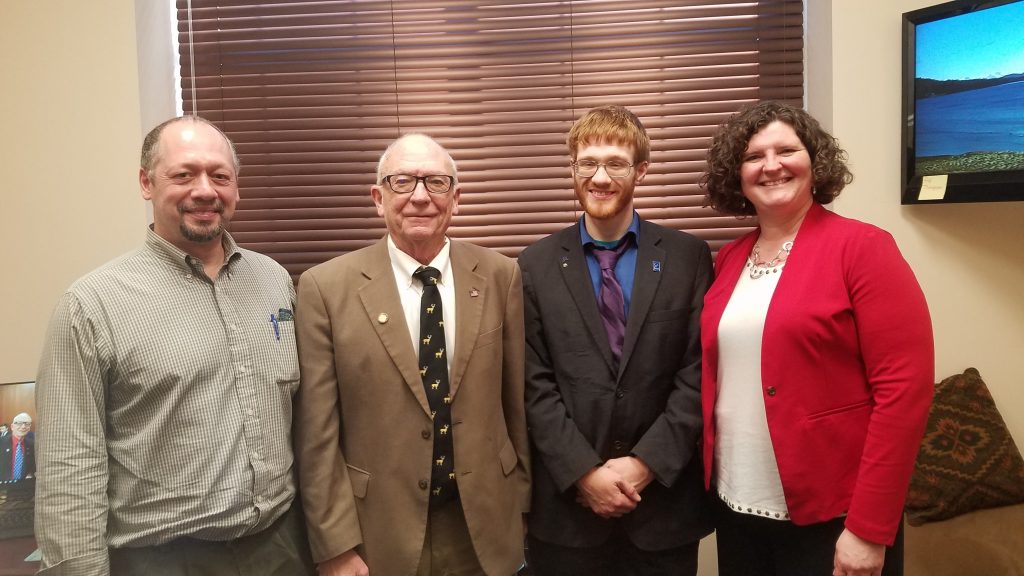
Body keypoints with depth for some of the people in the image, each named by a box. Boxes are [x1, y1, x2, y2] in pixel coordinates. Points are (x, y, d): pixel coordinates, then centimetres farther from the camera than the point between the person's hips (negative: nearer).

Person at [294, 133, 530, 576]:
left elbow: (518, 399, 2)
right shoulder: (326, 287, -10)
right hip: (380, 532, -2)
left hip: (485, 524, 2)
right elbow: (318, 434, -8)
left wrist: (523, 499, 7)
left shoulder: (500, 276, -4)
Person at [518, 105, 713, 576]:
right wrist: (584, 471, -10)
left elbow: (697, 374, -4)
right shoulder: (536, 265, 0)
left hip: (665, 495, 0)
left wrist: (646, 462, -10)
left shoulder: (688, 257, -1)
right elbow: (535, 385, -3)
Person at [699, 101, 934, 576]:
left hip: (831, 517, -5)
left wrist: (868, 527, -16)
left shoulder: (862, 247, -10)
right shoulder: (729, 260, 6)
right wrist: (710, 481, 6)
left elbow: (904, 388, -15)